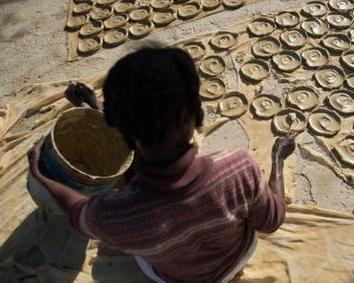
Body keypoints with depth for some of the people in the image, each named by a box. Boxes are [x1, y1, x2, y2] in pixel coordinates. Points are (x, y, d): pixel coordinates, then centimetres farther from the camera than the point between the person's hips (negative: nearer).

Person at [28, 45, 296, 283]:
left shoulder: (113, 216, -43)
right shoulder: (239, 170, -44)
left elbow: (80, 213, -15)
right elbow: (271, 221, -19)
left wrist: (40, 177, 2)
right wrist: (278, 157, -3)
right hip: (237, 258, 1)